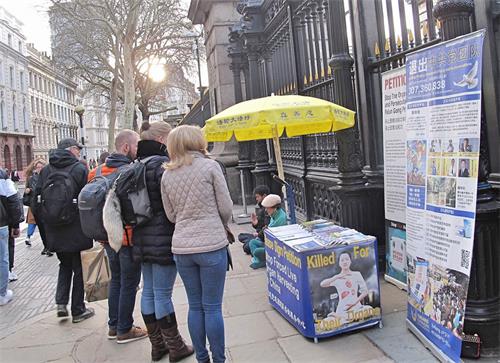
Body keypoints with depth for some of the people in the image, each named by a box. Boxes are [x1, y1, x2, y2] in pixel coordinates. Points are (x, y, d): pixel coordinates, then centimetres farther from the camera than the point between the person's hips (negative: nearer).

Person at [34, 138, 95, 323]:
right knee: (79, 269, 10)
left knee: (65, 265, 23)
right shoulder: (80, 169, -10)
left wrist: (46, 221, 14)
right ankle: (78, 310, 18)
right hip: (76, 230, -4)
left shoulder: (45, 170, 4)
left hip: (54, 231, 5)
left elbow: (36, 199, 6)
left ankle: (61, 302, 12)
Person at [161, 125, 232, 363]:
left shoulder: (167, 175, 6)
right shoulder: (210, 166, -6)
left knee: (195, 306, 14)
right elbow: (226, 208, -3)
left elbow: (171, 215, 10)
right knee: (212, 307, 5)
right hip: (212, 245, -4)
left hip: (181, 247, 4)